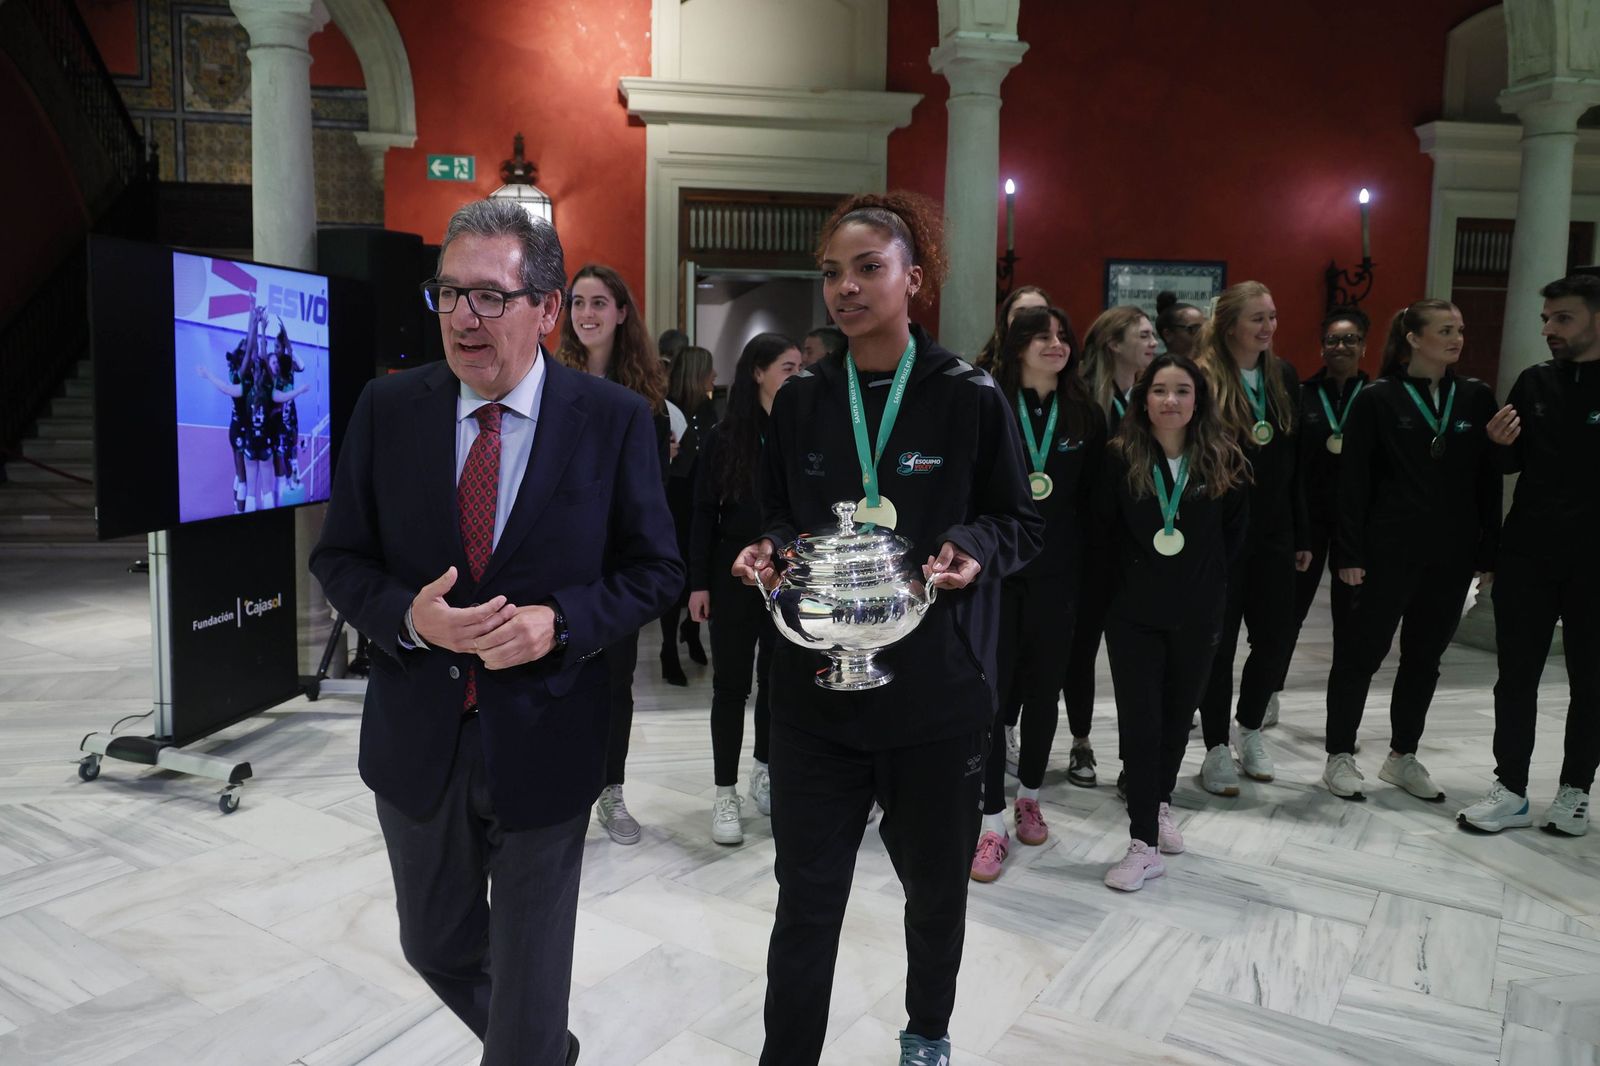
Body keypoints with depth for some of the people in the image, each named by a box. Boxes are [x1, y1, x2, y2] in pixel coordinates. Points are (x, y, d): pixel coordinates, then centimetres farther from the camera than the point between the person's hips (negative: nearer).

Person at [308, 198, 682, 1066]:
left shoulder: (614, 421, -10)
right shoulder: (387, 408, -3)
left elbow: (653, 569, -4)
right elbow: (339, 557, 2)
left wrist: (560, 623, -21)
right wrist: (408, 616, -18)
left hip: (543, 742, -3)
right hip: (417, 740, 4)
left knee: (530, 981, 13)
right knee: (435, 945, 24)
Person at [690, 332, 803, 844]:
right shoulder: (723, 436, -2)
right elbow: (704, 513, -1)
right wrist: (699, 582, -5)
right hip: (734, 573, -1)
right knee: (731, 683, 5)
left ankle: (765, 769, 32)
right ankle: (726, 793, 15)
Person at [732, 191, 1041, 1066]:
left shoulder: (970, 397, -5)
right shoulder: (800, 402, 4)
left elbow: (1021, 524, 2)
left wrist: (974, 550, -18)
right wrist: (767, 551, -8)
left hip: (936, 688, -1)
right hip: (815, 685, 1)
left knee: (935, 884, 18)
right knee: (806, 895, 5)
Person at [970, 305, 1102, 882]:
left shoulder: (1085, 415, 5)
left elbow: (1091, 499, 6)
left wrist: (1085, 570, 1)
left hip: (1055, 574, 3)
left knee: (1043, 687, 14)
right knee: (992, 689, -1)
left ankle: (1029, 794, 34)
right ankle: (992, 822, 8)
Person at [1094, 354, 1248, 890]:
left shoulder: (1223, 459, -2)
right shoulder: (1120, 457, -7)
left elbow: (1234, 532, 8)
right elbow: (1104, 531, 1)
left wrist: (1207, 582, 6)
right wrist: (1127, 580, 1)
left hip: (1196, 616, 2)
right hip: (1133, 613, -2)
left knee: (1177, 716, 16)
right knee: (1139, 722, -5)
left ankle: (1159, 805, 39)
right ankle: (1145, 843, 1)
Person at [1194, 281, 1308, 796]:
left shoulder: (1284, 377, 7)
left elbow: (1294, 461, 10)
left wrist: (1301, 535, 10)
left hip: (1272, 533, 5)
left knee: (1277, 638, 9)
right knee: (1219, 642, 5)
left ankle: (1249, 727, 32)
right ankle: (1217, 749, 19)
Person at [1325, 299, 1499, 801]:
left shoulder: (1476, 398, 7)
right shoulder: (1377, 399, -5)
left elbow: (1488, 479, 8)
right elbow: (1353, 481, -7)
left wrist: (1489, 551, 4)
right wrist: (1350, 553, -11)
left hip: (1452, 554, 5)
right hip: (1389, 550, -4)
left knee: (1425, 657, 13)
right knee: (1362, 652, 2)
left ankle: (1403, 756, 27)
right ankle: (1340, 756, 13)